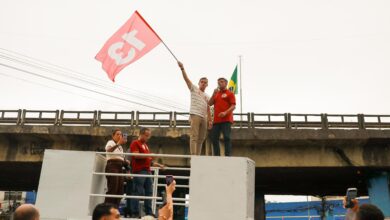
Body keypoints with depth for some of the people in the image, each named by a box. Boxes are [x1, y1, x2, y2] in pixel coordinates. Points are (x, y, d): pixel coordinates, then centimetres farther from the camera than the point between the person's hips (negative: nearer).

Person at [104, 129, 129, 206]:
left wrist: (125, 161, 13)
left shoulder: (120, 147, 27)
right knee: (112, 189, -15)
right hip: (112, 166, -8)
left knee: (120, 190, 4)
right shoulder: (111, 142, 2)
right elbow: (109, 150, -22)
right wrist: (118, 143, -36)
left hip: (119, 167, 8)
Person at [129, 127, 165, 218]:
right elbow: (136, 155, -16)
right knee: (137, 192, -8)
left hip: (147, 171, 9)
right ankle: (135, 213, -4)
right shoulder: (135, 143, -2)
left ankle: (149, 212, 12)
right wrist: (148, 155, -14)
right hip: (139, 171, -9)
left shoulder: (145, 145, 24)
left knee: (149, 192, 7)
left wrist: (158, 165, 23)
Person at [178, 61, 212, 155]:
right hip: (195, 115, -6)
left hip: (204, 117, 6)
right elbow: (186, 79, -4)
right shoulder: (194, 89, 10)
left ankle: (198, 156, 7)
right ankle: (193, 155, -17)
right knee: (194, 136, -13)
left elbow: (208, 109, 21)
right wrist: (182, 68, -18)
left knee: (201, 138, 4)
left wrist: (210, 120, 9)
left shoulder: (207, 96, 24)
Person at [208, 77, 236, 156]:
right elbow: (209, 104, 12)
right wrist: (214, 94, 1)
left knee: (226, 137, -12)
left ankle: (228, 155, -12)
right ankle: (217, 156, 6)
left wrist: (225, 112, -19)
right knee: (214, 138, 1)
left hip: (226, 120, -5)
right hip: (216, 120, 5)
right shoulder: (216, 94, 23)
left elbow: (233, 106, -4)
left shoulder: (230, 93, 7)